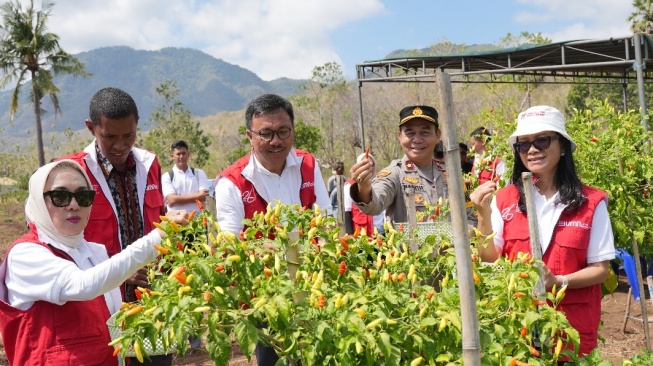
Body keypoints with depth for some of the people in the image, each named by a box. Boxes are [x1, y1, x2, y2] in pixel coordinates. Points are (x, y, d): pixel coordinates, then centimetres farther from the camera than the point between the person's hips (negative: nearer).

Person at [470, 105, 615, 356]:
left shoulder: (591, 202, -5)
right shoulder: (504, 199, -1)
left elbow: (600, 269, -2)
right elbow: (489, 262, -4)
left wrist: (559, 282, -19)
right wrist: (484, 215, -17)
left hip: (573, 326, -1)